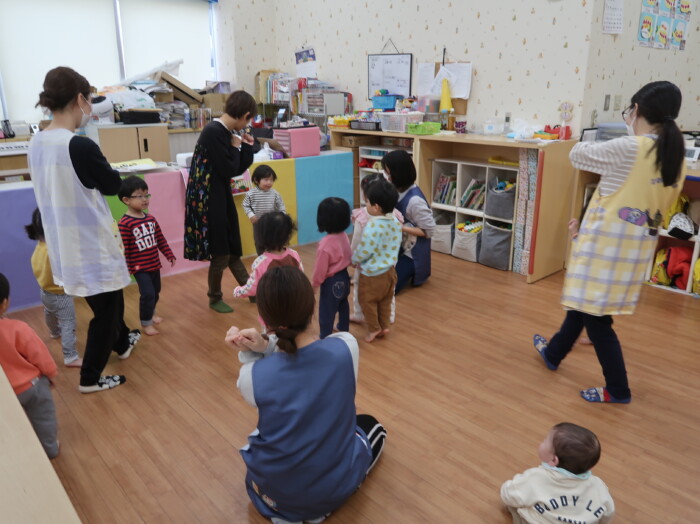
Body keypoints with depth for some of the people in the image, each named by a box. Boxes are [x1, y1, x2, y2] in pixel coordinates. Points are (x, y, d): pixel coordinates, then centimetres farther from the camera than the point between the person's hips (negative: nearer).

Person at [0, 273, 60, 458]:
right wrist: (51, 374, 1)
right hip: (32, 385, -3)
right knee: (42, 419, 20)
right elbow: (40, 356, -18)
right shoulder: (16, 329, -29)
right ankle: (49, 448, 36)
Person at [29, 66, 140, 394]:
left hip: (63, 242, 8)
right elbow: (113, 185, -10)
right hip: (90, 243, -8)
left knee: (109, 296, 28)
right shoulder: (81, 146, -25)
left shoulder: (37, 144, 0)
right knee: (106, 307, 11)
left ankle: (122, 343, 50)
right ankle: (90, 377, 25)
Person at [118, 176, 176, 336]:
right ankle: (146, 323, 9)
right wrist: (128, 267, -15)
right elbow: (124, 248, -17)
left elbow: (160, 239, 12)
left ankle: (151, 312, 45)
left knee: (156, 292, 20)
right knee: (148, 294, -10)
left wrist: (169, 254, 10)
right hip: (140, 267, -7)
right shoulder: (125, 223, -18)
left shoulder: (151, 218, 5)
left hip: (154, 264, 7)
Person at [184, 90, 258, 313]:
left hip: (221, 197, 9)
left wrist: (246, 146, 2)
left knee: (233, 249, 16)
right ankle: (215, 299, 22)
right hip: (207, 200, -9)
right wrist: (236, 147, -7)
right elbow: (229, 170, -20)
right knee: (220, 255, 2)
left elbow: (239, 168, 11)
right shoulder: (213, 132, -19)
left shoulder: (226, 132, 8)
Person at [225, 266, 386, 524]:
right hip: (336, 485, -1)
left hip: (274, 489, 2)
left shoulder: (252, 376, -26)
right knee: (371, 425, 32)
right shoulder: (345, 347, -25)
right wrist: (266, 346, -18)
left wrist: (249, 354, -9)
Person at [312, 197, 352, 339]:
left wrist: (314, 284, -5)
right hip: (344, 277, 8)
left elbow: (320, 269, -20)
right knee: (343, 306, 27)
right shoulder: (344, 236, -7)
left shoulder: (325, 244, -29)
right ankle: (344, 330, 46)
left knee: (326, 312, 7)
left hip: (331, 282, -8)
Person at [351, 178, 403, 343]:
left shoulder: (373, 226, -29)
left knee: (368, 301, 14)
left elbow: (364, 251, -24)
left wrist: (354, 259, -4)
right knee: (385, 301, 22)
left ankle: (374, 329, 25)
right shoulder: (396, 222, -4)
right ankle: (384, 326, 34)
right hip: (389, 270, 8)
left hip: (372, 273, -7)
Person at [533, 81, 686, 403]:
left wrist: (600, 146, 14)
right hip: (640, 246, 8)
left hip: (608, 242, -8)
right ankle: (553, 352, 40)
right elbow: (660, 202, 15)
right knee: (585, 301, 22)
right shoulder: (677, 159, 4)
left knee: (594, 311, 4)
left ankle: (618, 389, 14)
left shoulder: (627, 149, -17)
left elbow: (577, 155, -6)